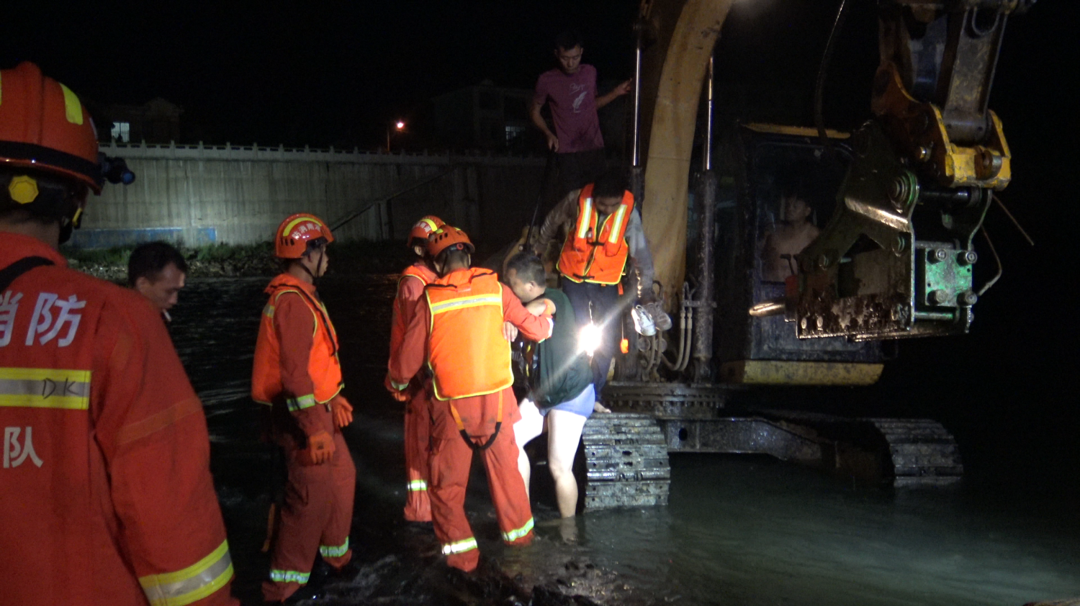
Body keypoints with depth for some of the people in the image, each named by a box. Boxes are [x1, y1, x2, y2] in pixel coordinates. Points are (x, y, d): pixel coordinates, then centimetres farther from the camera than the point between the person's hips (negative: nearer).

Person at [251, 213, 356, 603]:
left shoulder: (301, 295, 14)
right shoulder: (293, 302, -20)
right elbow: (294, 372, -26)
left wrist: (334, 398, 26)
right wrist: (315, 430, -27)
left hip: (317, 410, 11)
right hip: (302, 415, -11)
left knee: (342, 477, 19)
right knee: (313, 496, -6)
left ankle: (336, 555, 36)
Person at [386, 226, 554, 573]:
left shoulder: (431, 299, -6)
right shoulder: (495, 288, -2)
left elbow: (410, 354, -2)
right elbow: (535, 330, 7)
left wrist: (396, 384, 19)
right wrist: (546, 317, 31)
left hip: (452, 406, -2)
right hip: (496, 398, 2)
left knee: (447, 481, 12)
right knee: (505, 468, 21)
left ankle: (461, 553, 13)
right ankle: (518, 531, 38)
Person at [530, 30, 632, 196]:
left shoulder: (590, 72, 8)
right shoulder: (546, 80, -4)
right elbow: (534, 110, 8)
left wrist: (616, 93, 10)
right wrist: (547, 133, -7)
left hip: (594, 146, 3)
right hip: (568, 151, -3)